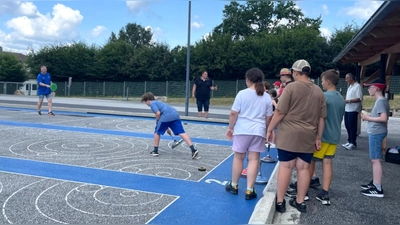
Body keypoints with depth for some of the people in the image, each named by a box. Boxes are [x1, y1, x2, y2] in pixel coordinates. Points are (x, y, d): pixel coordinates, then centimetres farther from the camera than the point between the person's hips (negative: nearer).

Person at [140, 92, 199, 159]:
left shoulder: (152, 103, 9)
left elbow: (158, 113, -9)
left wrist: (157, 121, 11)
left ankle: (155, 151, 20)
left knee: (157, 132, 14)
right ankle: (193, 150, -15)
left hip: (166, 116, -7)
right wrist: (166, 127, 46)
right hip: (175, 114, 8)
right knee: (182, 133, -3)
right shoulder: (158, 102, 36)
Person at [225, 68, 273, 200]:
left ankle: (234, 186, 24)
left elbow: (233, 113, -7)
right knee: (253, 159, 3)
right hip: (258, 131, 2)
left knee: (238, 157, 10)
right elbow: (268, 118, 8)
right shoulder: (267, 97, 4)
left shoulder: (242, 94, -6)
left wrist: (230, 128, 5)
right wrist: (266, 131, 22)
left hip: (242, 130, -2)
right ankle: (249, 190, 5)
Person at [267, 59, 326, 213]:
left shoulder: (292, 87, -8)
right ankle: (300, 201, 19)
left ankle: (280, 202, 9)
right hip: (308, 136, 5)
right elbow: (322, 118, 9)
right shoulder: (319, 92, 8)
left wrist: (270, 129, -2)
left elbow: (280, 112, -11)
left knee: (285, 166, 1)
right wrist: (318, 138, 15)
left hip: (289, 134, -4)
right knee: (303, 168, 9)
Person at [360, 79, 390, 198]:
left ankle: (378, 189, -4)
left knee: (375, 160, -7)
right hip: (376, 132, 10)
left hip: (376, 133, -10)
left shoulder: (380, 101, -16)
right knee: (374, 159, 17)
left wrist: (369, 118, -15)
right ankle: (375, 183, 26)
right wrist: (369, 116, 8)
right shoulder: (382, 101, 14)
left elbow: (384, 118, -25)